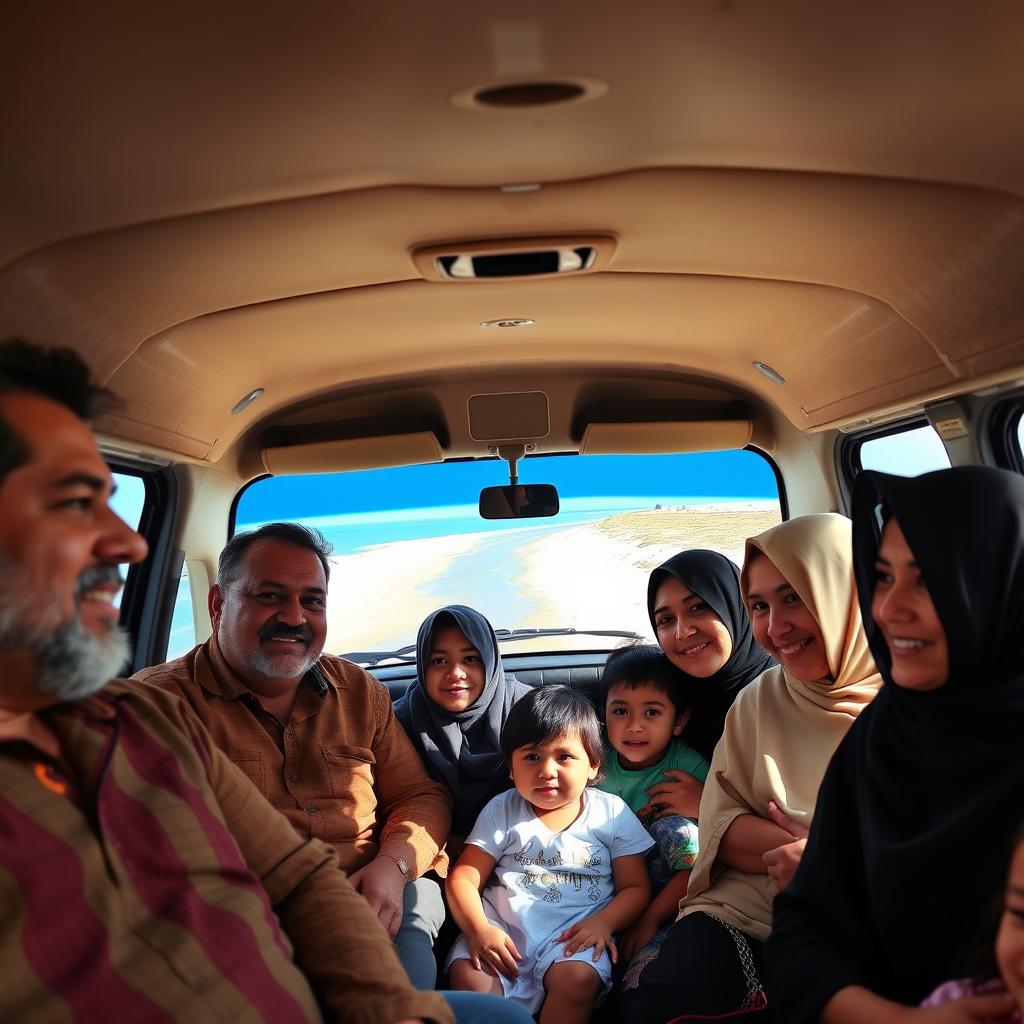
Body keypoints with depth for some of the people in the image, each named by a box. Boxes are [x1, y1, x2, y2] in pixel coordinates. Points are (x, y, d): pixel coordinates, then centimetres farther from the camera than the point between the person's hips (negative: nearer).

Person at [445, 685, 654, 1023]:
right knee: (468, 976, -26)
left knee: (577, 978, -31)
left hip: (576, 932, -1)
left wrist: (603, 922, -14)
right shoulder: (502, 812, 5)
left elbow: (635, 887, 6)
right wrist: (478, 929, -17)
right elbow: (464, 878, 2)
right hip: (503, 927, 1)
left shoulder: (611, 814, 4)